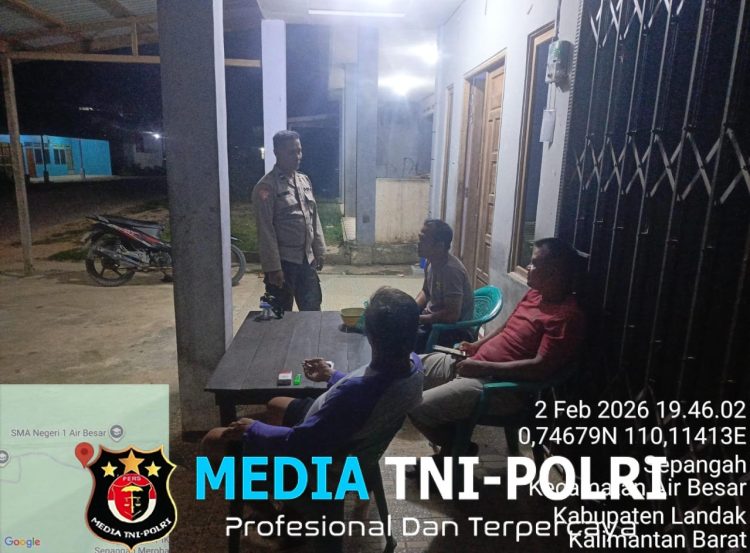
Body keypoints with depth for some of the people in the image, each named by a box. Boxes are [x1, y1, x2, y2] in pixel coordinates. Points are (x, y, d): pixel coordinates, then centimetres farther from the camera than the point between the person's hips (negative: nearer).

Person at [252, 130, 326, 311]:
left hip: (306, 259, 6)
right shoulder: (266, 187, -13)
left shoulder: (304, 181, 10)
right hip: (283, 262, -6)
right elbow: (266, 231, -16)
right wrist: (272, 267, -18)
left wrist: (319, 251, 11)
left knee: (313, 311, 13)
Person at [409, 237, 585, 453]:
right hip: (475, 364, 10)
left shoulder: (566, 316, -18)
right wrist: (477, 346, 8)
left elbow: (541, 368, -24)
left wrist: (484, 367, -21)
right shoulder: (535, 294, 11)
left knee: (418, 408, -19)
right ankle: (451, 445, 19)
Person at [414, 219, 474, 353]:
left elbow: (452, 315, -29)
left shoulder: (451, 270, -26)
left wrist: (418, 319, -20)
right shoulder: (431, 261, 0)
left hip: (454, 329, -9)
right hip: (433, 318, 9)